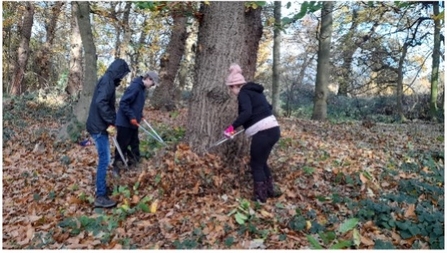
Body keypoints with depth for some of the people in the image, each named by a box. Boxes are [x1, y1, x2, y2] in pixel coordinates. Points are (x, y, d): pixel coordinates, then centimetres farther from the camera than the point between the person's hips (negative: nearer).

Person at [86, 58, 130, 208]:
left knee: (103, 159, 18)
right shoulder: (107, 81, -14)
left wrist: (110, 122, 12)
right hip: (99, 127, -10)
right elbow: (101, 102, -26)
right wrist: (110, 123, -23)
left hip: (99, 125, 10)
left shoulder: (108, 80, 17)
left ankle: (101, 187, 31)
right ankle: (100, 197, -3)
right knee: (104, 160, -7)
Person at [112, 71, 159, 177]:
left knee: (135, 144, 15)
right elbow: (123, 103, -24)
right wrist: (131, 117, -24)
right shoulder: (135, 87, -21)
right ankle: (116, 167, 11)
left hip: (133, 122, 10)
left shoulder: (142, 88, 10)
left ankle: (134, 162, 27)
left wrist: (140, 115, 12)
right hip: (125, 122, -9)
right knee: (122, 146, -1)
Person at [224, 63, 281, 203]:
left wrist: (232, 126, -25)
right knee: (261, 162, 21)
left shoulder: (243, 93, -8)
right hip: (273, 129, 9)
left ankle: (260, 196, 14)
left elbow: (247, 112, -25)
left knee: (256, 164, 5)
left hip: (263, 133, -9)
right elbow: (268, 108, 27)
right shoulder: (254, 91, 18)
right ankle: (269, 191, 30)